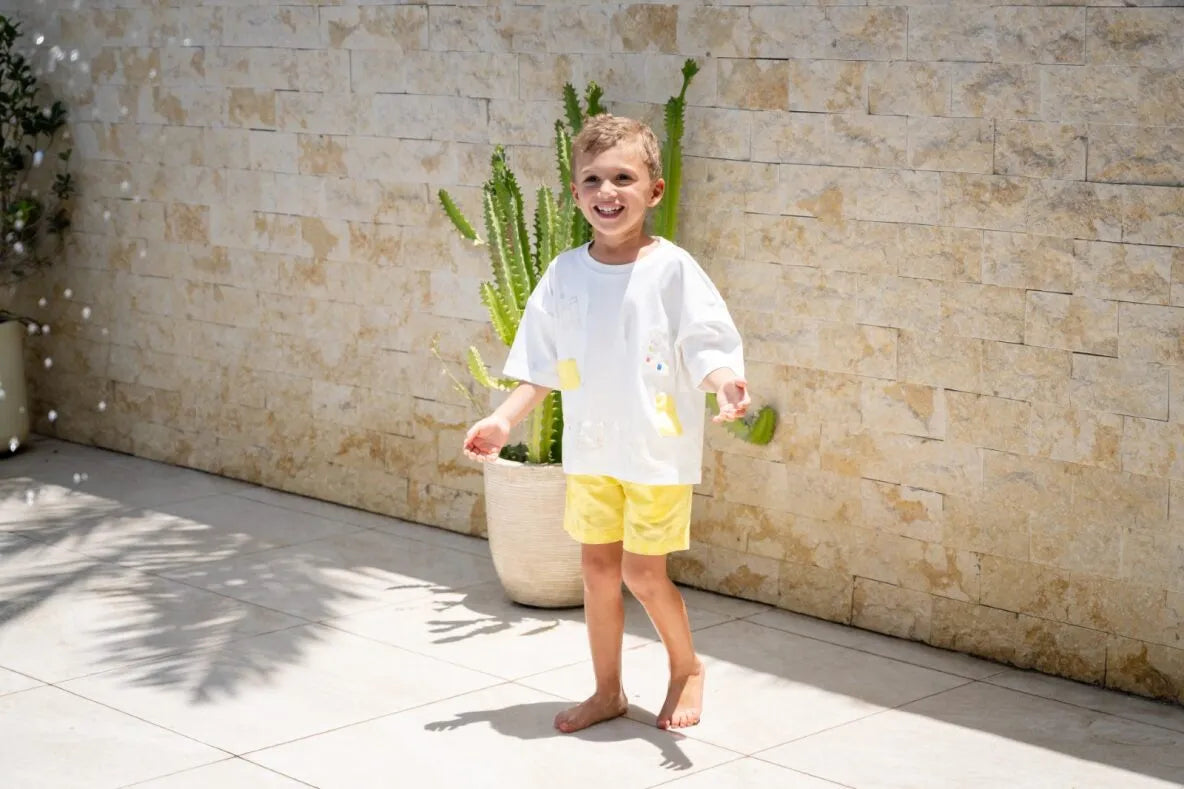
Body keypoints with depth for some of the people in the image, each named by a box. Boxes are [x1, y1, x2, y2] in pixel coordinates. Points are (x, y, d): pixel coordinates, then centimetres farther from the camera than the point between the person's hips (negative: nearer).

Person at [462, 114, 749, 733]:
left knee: (643, 571, 0)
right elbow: (541, 365, 8)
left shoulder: (671, 268, -11)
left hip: (657, 448, -4)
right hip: (591, 449, 4)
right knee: (597, 565, 10)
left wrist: (725, 381, -33)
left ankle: (687, 668, 27)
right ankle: (607, 692, 27)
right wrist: (503, 421, 1)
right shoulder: (564, 274, 1)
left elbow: (706, 345, -13)